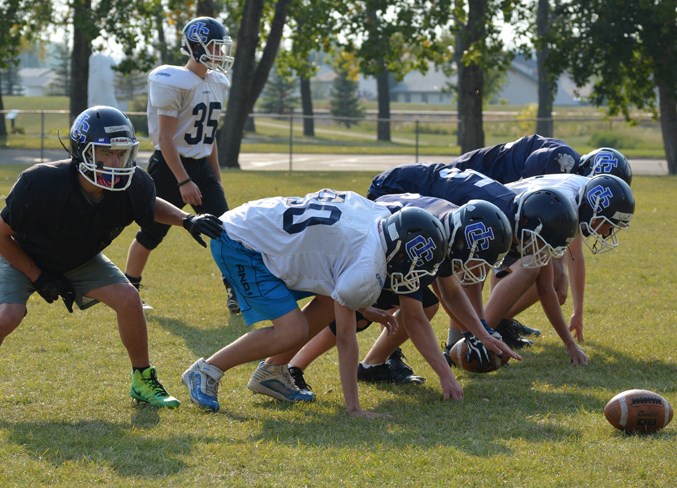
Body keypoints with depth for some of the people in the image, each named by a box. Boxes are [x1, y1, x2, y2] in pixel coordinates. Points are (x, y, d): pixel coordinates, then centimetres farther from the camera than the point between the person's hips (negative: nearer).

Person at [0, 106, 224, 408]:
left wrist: (186, 220, -16)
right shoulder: (42, 183, -37)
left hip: (80, 260, 4)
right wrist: (40, 278, -19)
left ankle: (143, 381, 7)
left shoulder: (132, 186, -25)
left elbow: (151, 206, 3)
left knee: (128, 300, -13)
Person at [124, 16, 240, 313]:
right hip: (170, 166, -7)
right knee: (151, 234, 4)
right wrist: (183, 181, -22)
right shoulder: (173, 83, -17)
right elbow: (165, 138, -19)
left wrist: (216, 177, 17)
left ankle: (235, 294, -1)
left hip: (201, 166, 7)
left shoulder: (217, 83, 7)